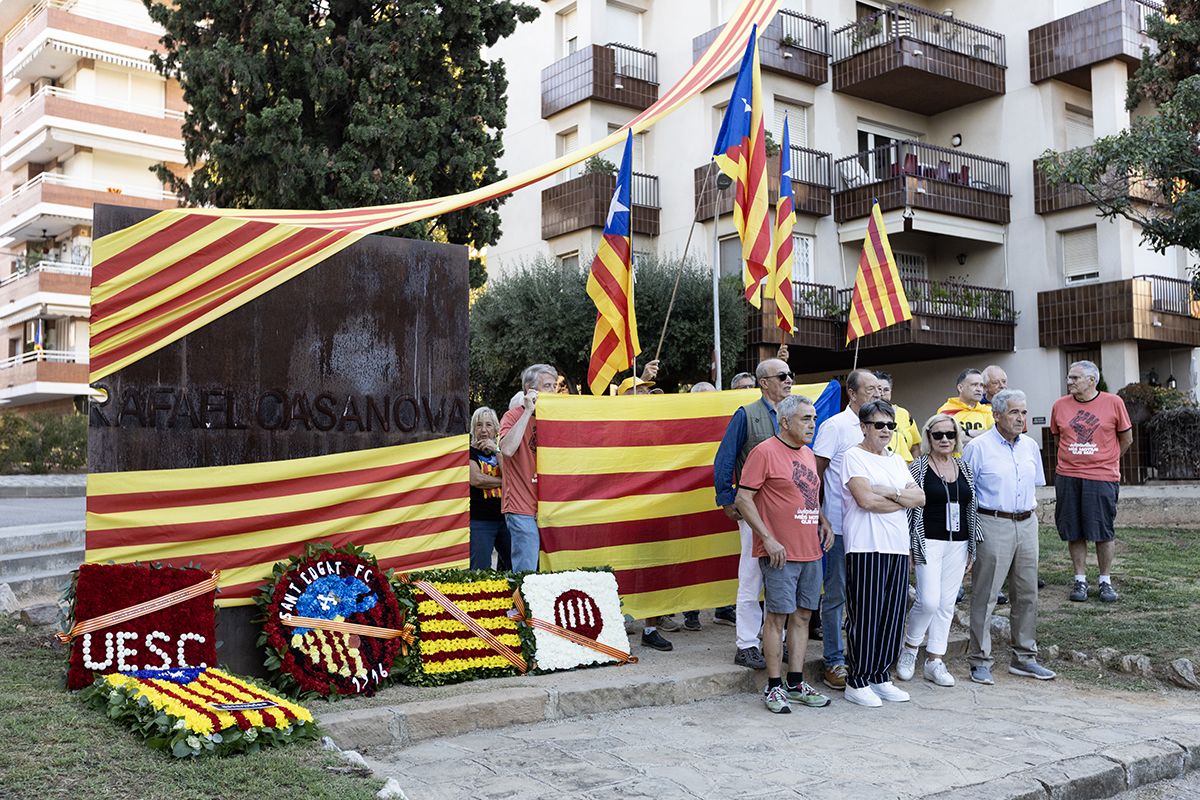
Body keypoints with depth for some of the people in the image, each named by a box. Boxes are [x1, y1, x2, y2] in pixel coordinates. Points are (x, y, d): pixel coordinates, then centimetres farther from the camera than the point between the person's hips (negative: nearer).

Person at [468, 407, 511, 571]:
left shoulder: (500, 451, 15)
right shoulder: (470, 452, 3)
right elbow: (476, 479, -13)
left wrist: (496, 451, -7)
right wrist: (503, 481, -4)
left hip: (504, 517, 4)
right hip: (479, 521, -4)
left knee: (512, 567, 3)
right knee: (481, 571, -7)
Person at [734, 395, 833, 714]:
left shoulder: (808, 454, 15)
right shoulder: (765, 452, -9)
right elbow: (743, 499, -12)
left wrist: (824, 521, 10)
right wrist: (769, 539, -15)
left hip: (811, 551, 8)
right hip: (780, 553, -8)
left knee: (802, 615, 10)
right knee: (778, 616, -3)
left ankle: (796, 683, 19)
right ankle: (774, 687, 5)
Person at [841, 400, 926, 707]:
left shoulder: (896, 460, 19)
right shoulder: (854, 456, -3)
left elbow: (920, 498, 9)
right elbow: (865, 499, -16)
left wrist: (890, 492, -8)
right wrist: (904, 499, -2)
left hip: (898, 548, 7)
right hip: (866, 548, -7)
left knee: (892, 616, 8)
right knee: (865, 617, -5)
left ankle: (880, 677, 19)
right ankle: (857, 682, 3)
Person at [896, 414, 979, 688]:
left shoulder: (964, 468, 12)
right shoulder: (918, 468, -3)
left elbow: (972, 509, 15)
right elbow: (908, 506, -5)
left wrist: (972, 549, 13)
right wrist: (912, 546, -9)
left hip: (958, 544, 5)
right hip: (929, 542, -5)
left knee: (947, 604, 6)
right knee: (929, 601, -13)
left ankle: (934, 661, 15)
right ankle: (909, 648, 11)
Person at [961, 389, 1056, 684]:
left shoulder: (1030, 446, 12)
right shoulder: (978, 447, -6)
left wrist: (1033, 513, 13)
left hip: (1027, 526, 6)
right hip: (993, 525, -6)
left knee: (1027, 594, 10)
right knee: (985, 595, -3)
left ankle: (1024, 657, 21)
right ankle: (980, 661, 4)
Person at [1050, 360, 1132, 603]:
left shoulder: (1113, 403, -2)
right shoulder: (1060, 405, 4)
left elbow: (1126, 438, 8)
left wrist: (1105, 461, 13)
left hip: (1102, 477, -2)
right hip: (1067, 477, 2)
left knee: (1103, 532, 3)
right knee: (1074, 532, 6)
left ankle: (1105, 581, 17)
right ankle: (1080, 580, 18)